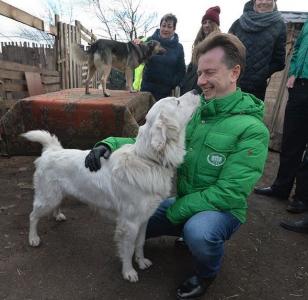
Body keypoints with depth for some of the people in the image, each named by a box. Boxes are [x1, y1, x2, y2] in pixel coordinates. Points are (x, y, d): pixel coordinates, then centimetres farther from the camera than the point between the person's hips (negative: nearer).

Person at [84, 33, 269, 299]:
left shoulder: (252, 130, -20)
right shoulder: (191, 111, -3)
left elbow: (229, 193, -23)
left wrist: (175, 211, -20)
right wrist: (110, 144, -21)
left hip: (223, 208, -5)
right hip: (185, 204, 6)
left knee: (197, 231, -37)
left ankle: (207, 274, 1)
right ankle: (190, 232, 25)